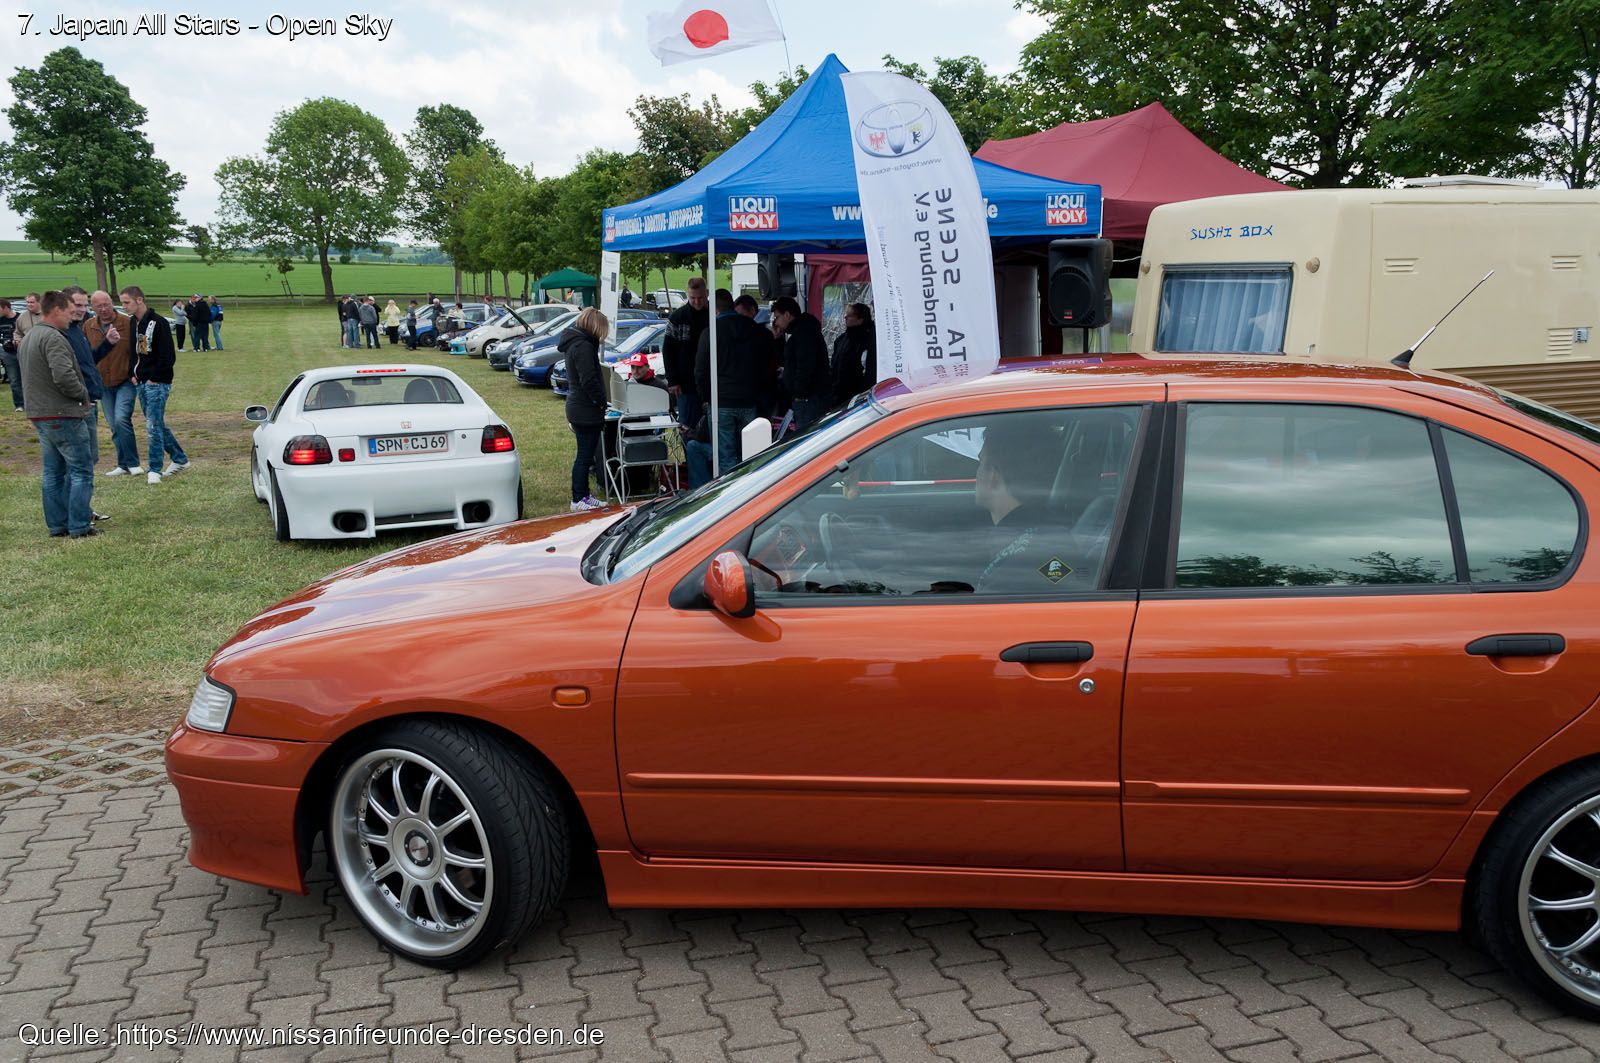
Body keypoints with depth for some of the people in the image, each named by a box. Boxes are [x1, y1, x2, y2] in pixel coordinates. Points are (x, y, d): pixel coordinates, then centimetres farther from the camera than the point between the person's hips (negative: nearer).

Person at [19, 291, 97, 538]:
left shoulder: (28, 338, 17)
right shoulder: (53, 337, -17)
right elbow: (64, 376, -28)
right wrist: (83, 393, -10)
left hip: (39, 415, 10)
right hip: (63, 415, -10)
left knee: (53, 473, 14)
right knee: (81, 471, -3)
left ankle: (56, 525, 18)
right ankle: (79, 526, -2)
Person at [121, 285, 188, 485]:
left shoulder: (159, 323, -14)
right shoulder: (132, 322, 10)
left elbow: (168, 357, -16)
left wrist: (153, 378, -13)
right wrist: (134, 374, 8)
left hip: (157, 384, -8)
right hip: (142, 383, 8)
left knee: (154, 425, -8)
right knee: (157, 425, 13)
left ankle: (154, 470, -2)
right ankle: (180, 459, 26)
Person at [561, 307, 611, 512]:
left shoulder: (574, 342, 15)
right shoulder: (583, 346, -18)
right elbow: (589, 380, -23)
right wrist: (601, 402, -13)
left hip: (577, 408, 10)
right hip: (587, 411, -10)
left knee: (584, 454, 19)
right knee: (585, 456, -4)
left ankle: (583, 494, 28)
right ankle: (579, 499, 1)